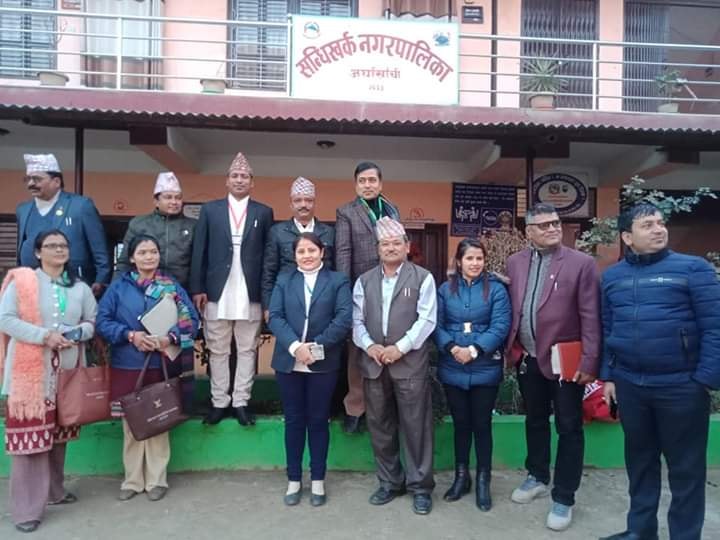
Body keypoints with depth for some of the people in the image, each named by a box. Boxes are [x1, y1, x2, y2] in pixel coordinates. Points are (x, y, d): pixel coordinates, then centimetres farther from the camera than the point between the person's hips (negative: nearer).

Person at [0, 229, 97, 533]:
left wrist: (77, 334, -10)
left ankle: (54, 490, 31)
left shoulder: (80, 288, 9)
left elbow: (92, 322, 11)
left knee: (58, 432, 14)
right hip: (29, 370, -4)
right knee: (29, 433, -3)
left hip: (67, 369, 4)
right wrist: (44, 335, -18)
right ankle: (26, 508, 7)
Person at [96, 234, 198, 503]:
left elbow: (191, 319, -4)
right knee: (131, 424, 10)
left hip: (160, 364, 0)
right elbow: (102, 320, -3)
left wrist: (170, 337, -20)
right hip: (126, 365, 1)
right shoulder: (119, 286, 2)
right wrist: (130, 335, -16)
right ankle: (132, 480, 25)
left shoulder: (172, 286, 2)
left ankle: (157, 480, 21)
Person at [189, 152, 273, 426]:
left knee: (247, 350, 7)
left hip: (250, 294, 0)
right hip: (217, 293, 1)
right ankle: (219, 402, 21)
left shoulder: (264, 212, 7)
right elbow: (199, 251, 4)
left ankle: (241, 402, 18)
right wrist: (197, 289, -3)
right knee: (217, 351, 9)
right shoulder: (210, 209, 8)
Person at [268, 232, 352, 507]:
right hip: (288, 362, 2)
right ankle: (294, 480, 25)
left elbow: (344, 318, -9)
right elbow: (275, 317, -2)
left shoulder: (338, 281, 3)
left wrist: (317, 346, -18)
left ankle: (317, 480, 23)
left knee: (318, 421, 9)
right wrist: (295, 346, -18)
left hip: (323, 363, -2)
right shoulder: (283, 281, 10)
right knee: (293, 421, 11)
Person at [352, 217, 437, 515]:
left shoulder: (423, 278, 1)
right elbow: (356, 319, 6)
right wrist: (368, 345, -11)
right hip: (373, 364, 4)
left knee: (415, 426, 3)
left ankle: (420, 486, 20)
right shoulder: (364, 281, 12)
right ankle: (390, 481, 29)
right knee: (379, 426, 13)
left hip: (410, 363, -4)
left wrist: (399, 348, -15)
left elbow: (427, 320, -8)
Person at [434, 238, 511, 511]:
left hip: (485, 368, -2)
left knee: (482, 424, 8)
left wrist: (474, 350, -20)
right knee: (460, 422, 14)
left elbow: (500, 326, -10)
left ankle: (483, 480, 25)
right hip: (452, 369, 2)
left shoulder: (496, 289, -2)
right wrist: (451, 347, -18)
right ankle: (461, 476, 30)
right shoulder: (445, 289, 4)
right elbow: (436, 325, -1)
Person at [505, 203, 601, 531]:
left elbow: (590, 317, -10)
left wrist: (588, 362, -14)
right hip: (527, 358, 4)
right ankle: (538, 477, 39)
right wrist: (510, 349, 7)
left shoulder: (582, 263, -9)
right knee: (535, 421, 19)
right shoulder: (515, 263, 4)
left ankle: (563, 498, 22)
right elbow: (511, 308, 8)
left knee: (568, 428, 8)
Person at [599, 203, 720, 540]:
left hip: (681, 386, -3)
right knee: (639, 460, 18)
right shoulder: (612, 276, 7)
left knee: (685, 467, 10)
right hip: (629, 384, 4)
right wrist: (608, 376, 8)